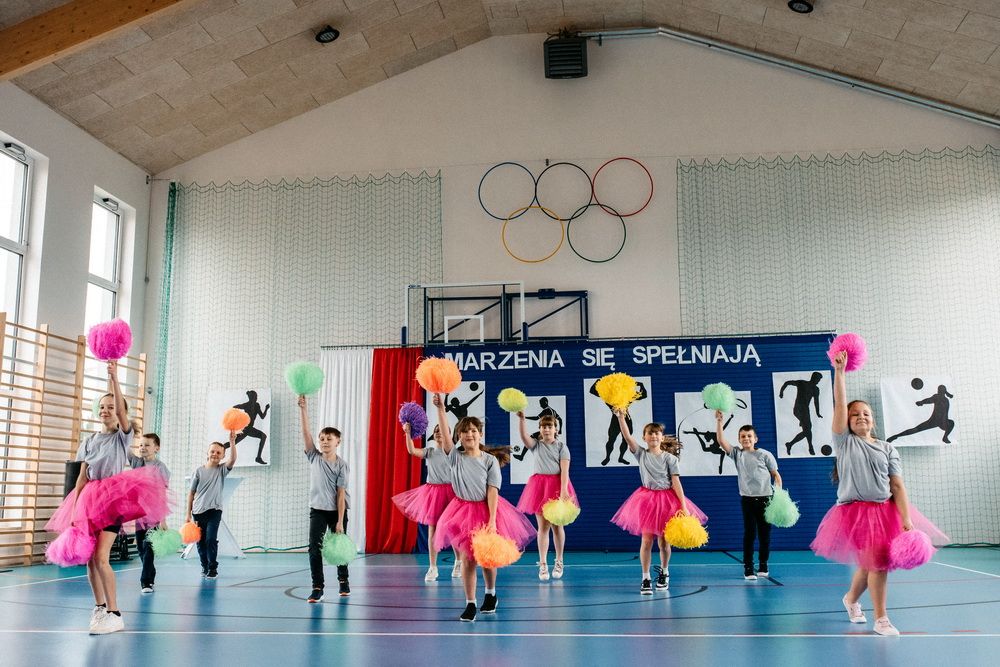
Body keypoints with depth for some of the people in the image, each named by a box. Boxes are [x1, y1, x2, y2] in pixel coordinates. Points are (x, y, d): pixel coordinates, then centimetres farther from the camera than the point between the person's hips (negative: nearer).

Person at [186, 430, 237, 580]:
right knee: (200, 541, 7)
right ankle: (204, 566, 23)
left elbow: (232, 460, -20)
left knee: (211, 539, -12)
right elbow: (191, 493, 7)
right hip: (198, 511, 2)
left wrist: (232, 443, -34)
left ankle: (213, 568, -1)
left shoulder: (222, 470, 1)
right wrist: (188, 514, 4)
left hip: (214, 510, -2)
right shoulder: (198, 471, 3)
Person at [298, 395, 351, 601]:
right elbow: (306, 432, -13)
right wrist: (302, 408, -24)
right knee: (314, 547, -11)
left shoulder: (341, 465, -11)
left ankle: (343, 580, 33)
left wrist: (340, 522, -15)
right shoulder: (314, 457, -3)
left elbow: (341, 493, -13)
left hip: (337, 510, -1)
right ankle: (317, 587, -6)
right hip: (317, 510, 2)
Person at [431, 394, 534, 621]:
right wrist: (440, 408, -26)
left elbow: (492, 491, -11)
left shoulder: (490, 461, -6)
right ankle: (470, 604, 9)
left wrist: (491, 521, -19)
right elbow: (445, 434, -15)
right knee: (467, 558, -1)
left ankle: (491, 594, 35)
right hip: (463, 510, 1)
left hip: (486, 510, -1)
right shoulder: (456, 457, -1)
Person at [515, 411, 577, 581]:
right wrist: (521, 418, -30)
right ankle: (543, 565, 2)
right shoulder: (536, 445, 7)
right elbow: (524, 436, -14)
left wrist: (563, 490, -20)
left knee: (557, 525, 6)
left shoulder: (561, 446, 1)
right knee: (543, 526, 0)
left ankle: (559, 562, 20)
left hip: (557, 485, -1)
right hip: (540, 485, 1)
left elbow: (564, 470, -9)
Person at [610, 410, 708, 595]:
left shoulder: (670, 458, -2)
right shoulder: (641, 454, 1)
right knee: (647, 540, -3)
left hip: (667, 500, 0)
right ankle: (646, 579, 5)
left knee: (663, 541, 7)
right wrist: (621, 417, -24)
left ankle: (664, 572, 30)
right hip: (647, 499, 0)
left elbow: (676, 482, -6)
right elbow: (627, 437, -12)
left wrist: (683, 507, -12)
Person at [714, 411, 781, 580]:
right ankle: (748, 567, 2)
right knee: (749, 533, -1)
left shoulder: (765, 454, 1)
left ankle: (763, 565, 21)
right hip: (747, 499, 0)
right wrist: (719, 421, -15)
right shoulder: (737, 453, 4)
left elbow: (776, 475, 4)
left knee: (765, 533, 6)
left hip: (765, 498, 0)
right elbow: (721, 441, -7)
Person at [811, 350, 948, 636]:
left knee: (872, 563, 9)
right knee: (877, 561, -9)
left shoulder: (887, 449, 8)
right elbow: (840, 405, -7)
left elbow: (897, 487, 1)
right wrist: (839, 371, -11)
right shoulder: (845, 442, 2)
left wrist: (907, 521, -9)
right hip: (854, 511, -3)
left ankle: (851, 599, 37)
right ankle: (881, 619, 6)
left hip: (885, 511, 3)